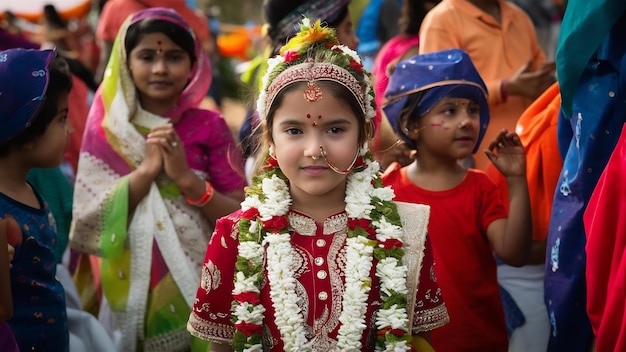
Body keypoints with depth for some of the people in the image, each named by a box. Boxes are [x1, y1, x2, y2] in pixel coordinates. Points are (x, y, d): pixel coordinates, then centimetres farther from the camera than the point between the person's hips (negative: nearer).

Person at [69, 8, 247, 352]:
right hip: (129, 288, 1)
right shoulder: (107, 128, -1)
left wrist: (186, 177, -19)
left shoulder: (209, 127, -4)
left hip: (199, 286, 0)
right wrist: (146, 170, -17)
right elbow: (88, 222, -8)